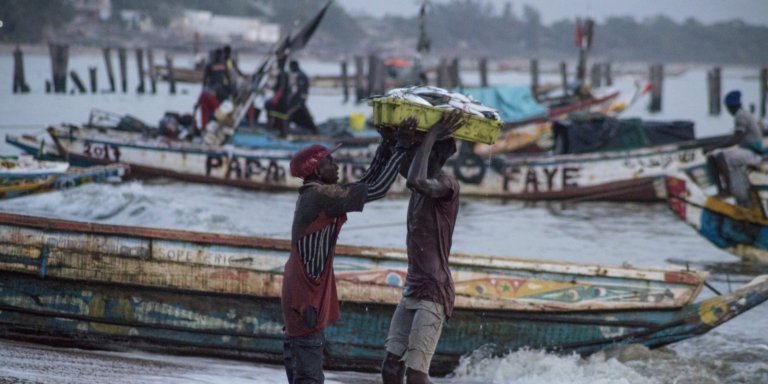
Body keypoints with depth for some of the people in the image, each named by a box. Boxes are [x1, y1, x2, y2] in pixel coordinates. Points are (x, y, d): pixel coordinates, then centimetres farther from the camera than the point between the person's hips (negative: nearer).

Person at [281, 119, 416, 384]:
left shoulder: (317, 195, 15)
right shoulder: (320, 196, -14)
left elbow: (367, 184, 20)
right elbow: (376, 190, -15)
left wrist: (387, 145, 13)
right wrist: (401, 148, -10)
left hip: (302, 299, 10)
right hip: (306, 301, -10)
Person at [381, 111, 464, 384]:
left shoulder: (447, 186, -13)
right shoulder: (422, 187, 13)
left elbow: (416, 180, -33)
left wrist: (431, 136, -21)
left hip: (433, 293, -9)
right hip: (412, 290, 9)